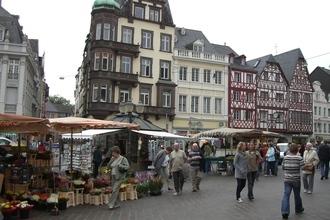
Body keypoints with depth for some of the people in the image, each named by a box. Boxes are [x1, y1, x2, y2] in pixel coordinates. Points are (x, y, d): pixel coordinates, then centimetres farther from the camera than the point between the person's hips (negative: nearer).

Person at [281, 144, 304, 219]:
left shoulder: (285, 157, -1)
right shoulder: (299, 158, -10)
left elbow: (283, 167, 4)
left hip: (287, 179, 1)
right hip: (296, 179, -1)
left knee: (286, 195, 0)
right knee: (297, 195, 18)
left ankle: (285, 212, -9)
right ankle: (298, 209, 37)